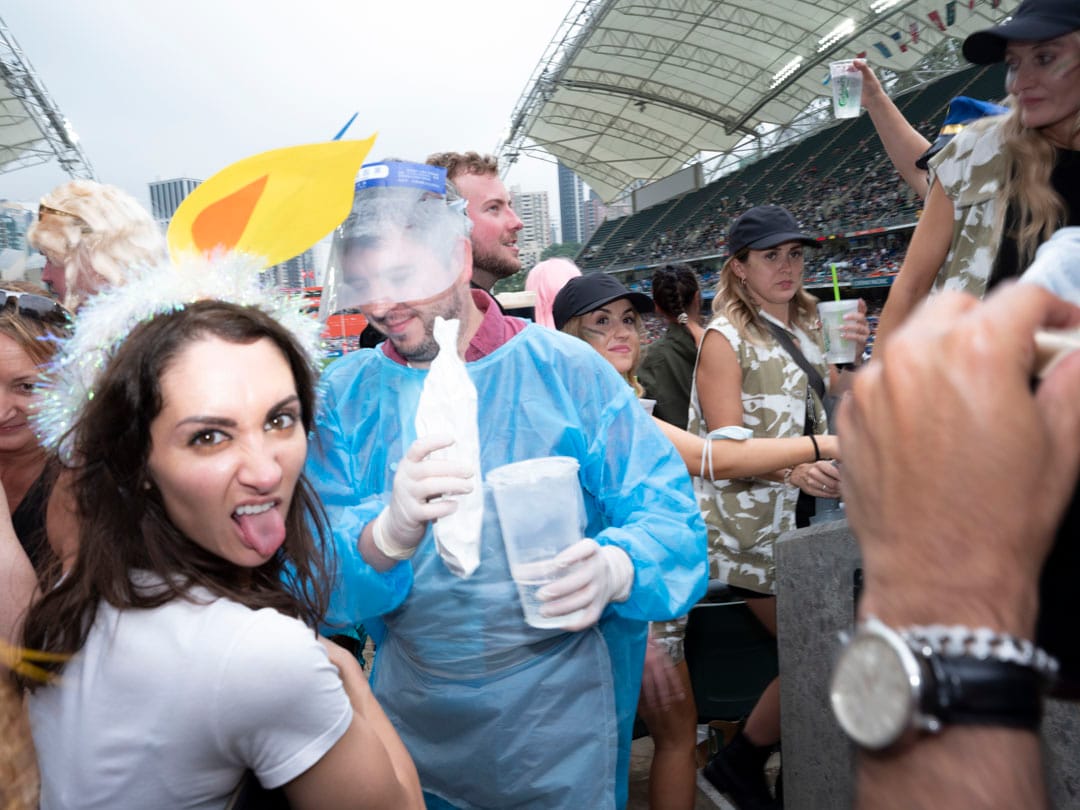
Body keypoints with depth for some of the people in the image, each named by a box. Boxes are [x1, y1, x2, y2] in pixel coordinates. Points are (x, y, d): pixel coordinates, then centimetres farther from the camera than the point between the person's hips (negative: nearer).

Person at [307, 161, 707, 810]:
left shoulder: (568, 370, -11)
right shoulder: (348, 393, -3)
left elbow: (668, 512, -11)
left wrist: (613, 569, -32)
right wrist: (389, 533, -33)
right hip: (412, 713, 3)